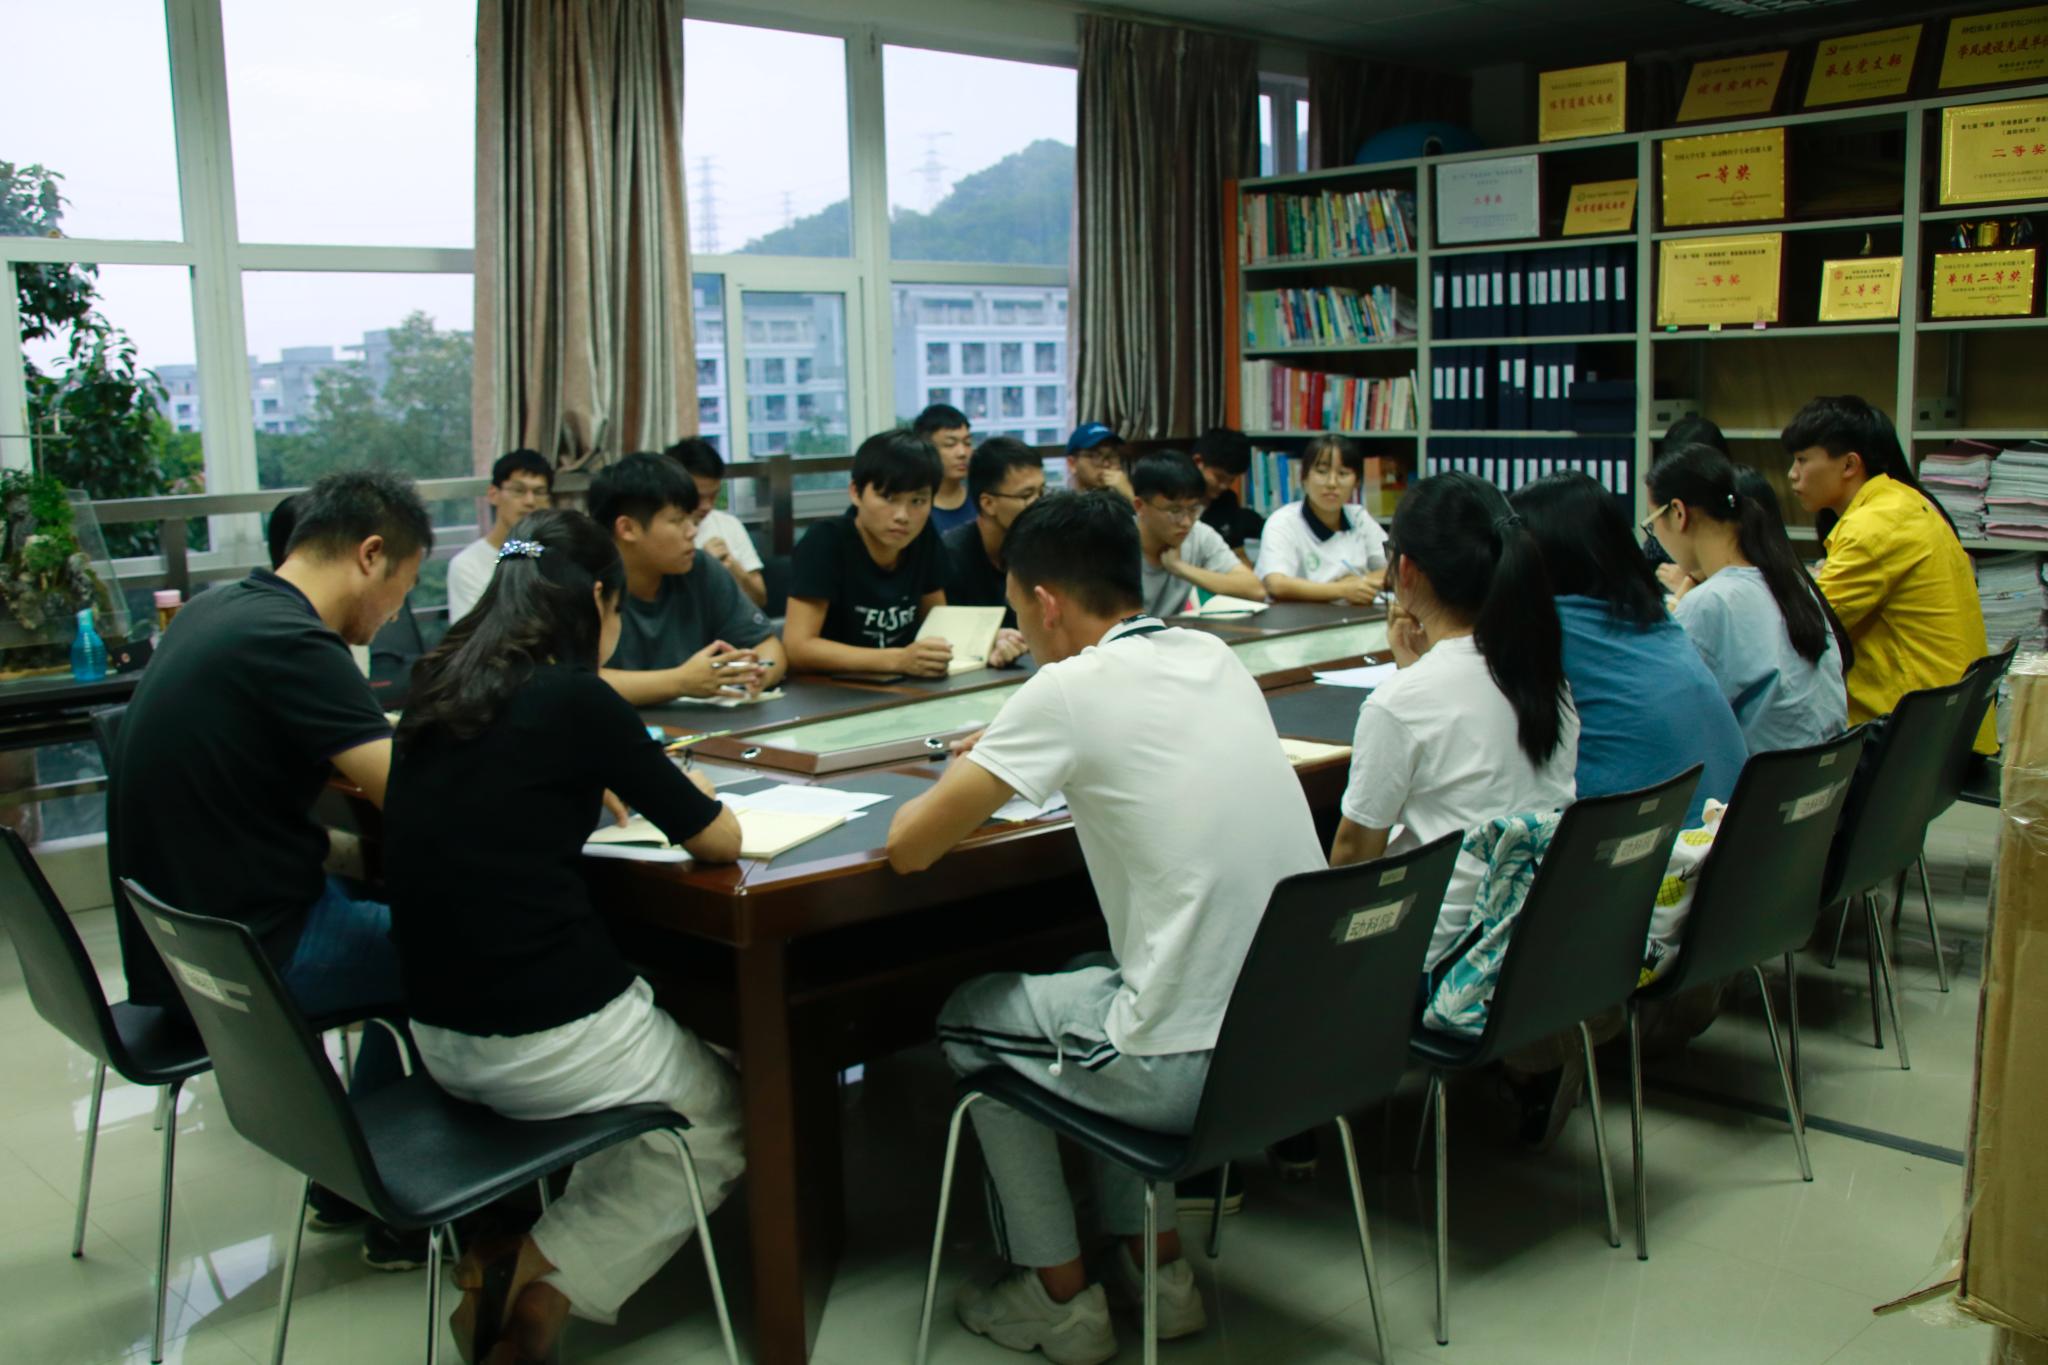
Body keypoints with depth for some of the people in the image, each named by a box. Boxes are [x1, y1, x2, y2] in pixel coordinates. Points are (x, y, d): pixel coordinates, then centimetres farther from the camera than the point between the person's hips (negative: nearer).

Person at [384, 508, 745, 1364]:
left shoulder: (438, 694, 5)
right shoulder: (575, 699, -15)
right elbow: (718, 840, -5)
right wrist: (686, 794, 14)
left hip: (440, 1036, 7)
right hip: (546, 1043, -7)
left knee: (672, 1045, 27)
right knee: (724, 1121, 20)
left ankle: (516, 1261, 14)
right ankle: (548, 1283, 6)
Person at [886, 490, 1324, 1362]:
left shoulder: (1070, 687, -13)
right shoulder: (1214, 658, 7)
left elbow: (908, 847, -9)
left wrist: (966, 788, 13)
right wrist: (999, 768, 24)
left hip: (1198, 1070, -7)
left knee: (970, 1021, 19)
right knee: (1105, 978, 33)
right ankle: (1151, 1261, 33)